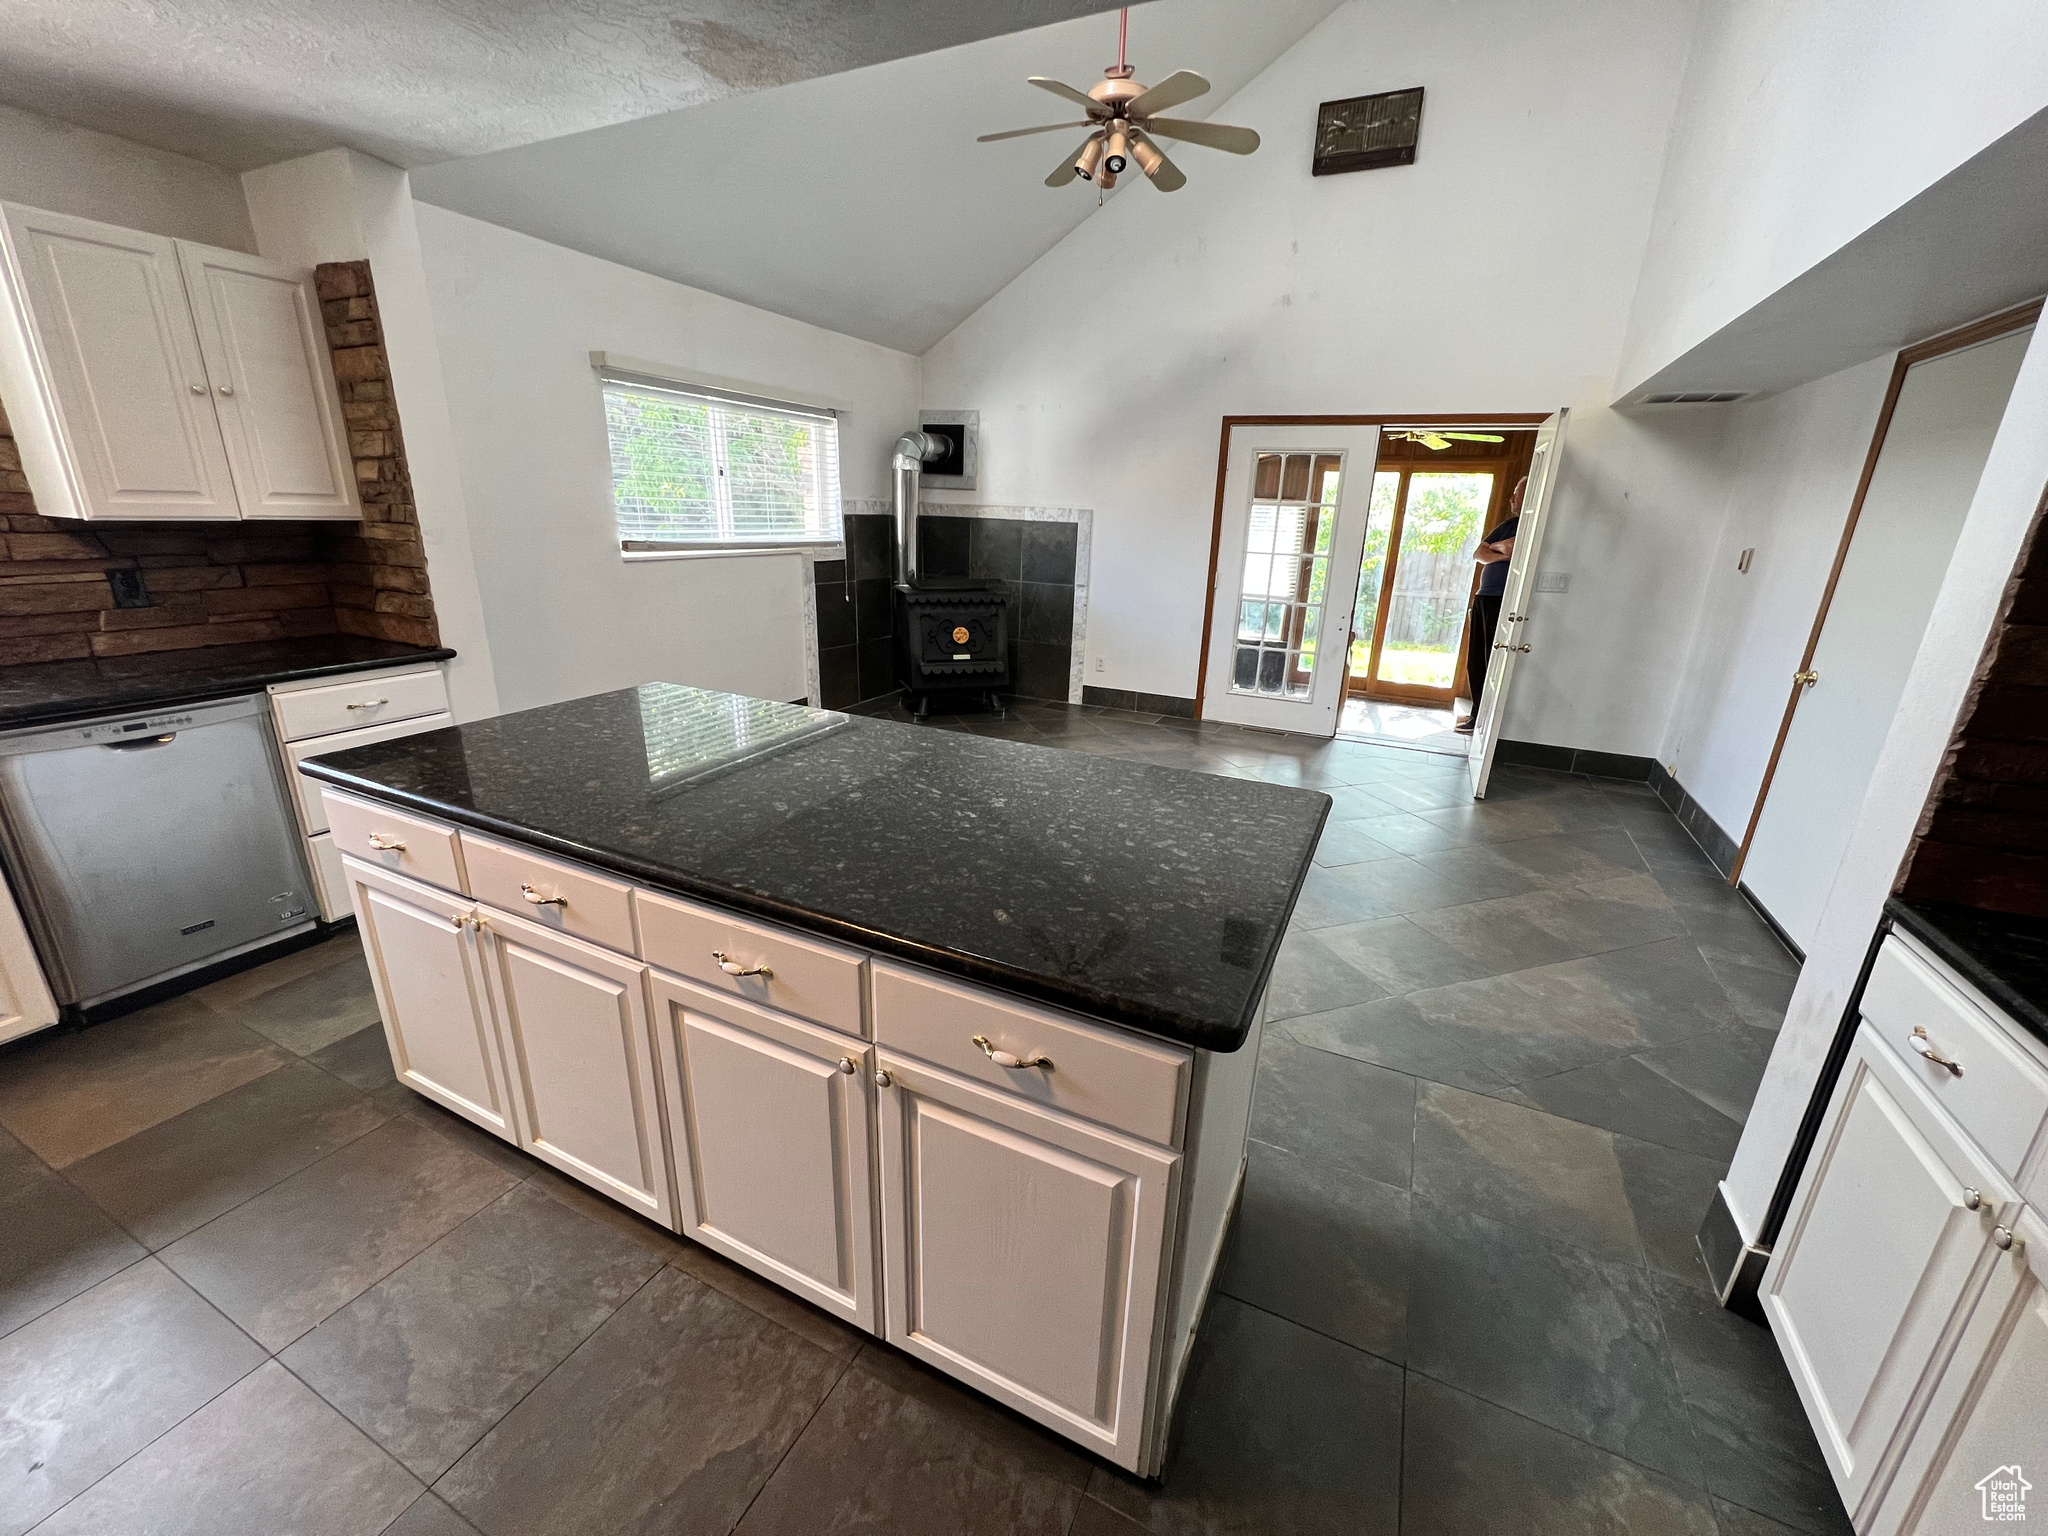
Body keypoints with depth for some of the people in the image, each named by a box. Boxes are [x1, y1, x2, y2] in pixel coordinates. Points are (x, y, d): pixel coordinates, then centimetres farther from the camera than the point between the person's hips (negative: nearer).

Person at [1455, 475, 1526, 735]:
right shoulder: (1508, 525, 21)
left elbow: (1512, 548, -19)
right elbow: (1478, 554, 12)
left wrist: (1494, 545, 3)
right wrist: (1500, 555, -8)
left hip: (1505, 602, -8)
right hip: (1483, 597, 8)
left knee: (1495, 663, -7)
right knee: (1475, 662, 8)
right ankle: (1477, 716, 16)